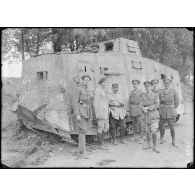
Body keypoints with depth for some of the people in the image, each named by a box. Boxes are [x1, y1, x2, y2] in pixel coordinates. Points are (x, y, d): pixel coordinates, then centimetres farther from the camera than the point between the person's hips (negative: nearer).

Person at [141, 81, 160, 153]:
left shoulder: (155, 95, -1)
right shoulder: (143, 95, 8)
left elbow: (157, 105, -10)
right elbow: (141, 105, 5)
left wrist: (147, 108, -15)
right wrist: (144, 109, -16)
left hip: (153, 115, -3)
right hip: (145, 115, 3)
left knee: (154, 132, -6)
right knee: (147, 131, 11)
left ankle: (154, 147, 5)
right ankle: (148, 145, 27)